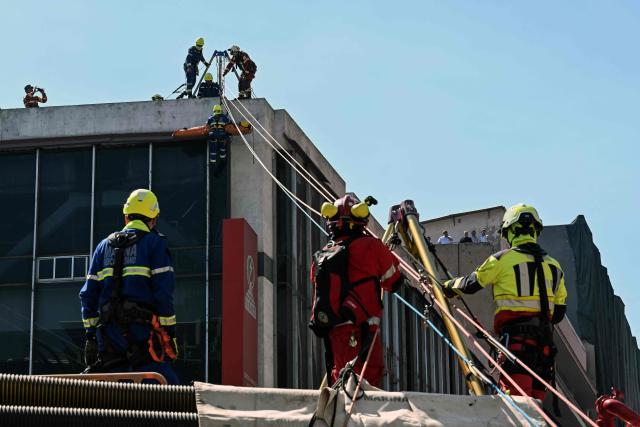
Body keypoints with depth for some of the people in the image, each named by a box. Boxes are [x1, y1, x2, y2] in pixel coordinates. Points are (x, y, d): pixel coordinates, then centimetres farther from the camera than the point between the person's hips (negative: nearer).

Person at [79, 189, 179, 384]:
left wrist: (90, 333, 17)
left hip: (109, 331, 5)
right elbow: (163, 290, -6)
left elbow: (88, 293, 15)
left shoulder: (104, 246, 19)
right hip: (142, 329, -5)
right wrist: (170, 331, -3)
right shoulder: (155, 242, 3)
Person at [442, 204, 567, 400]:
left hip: (516, 334, -6)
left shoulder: (503, 259, -2)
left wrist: (449, 286, 27)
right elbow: (559, 310, 17)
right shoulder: (553, 265, 15)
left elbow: (472, 283, 7)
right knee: (536, 392, 9)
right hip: (544, 337, 6)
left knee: (516, 392, -11)